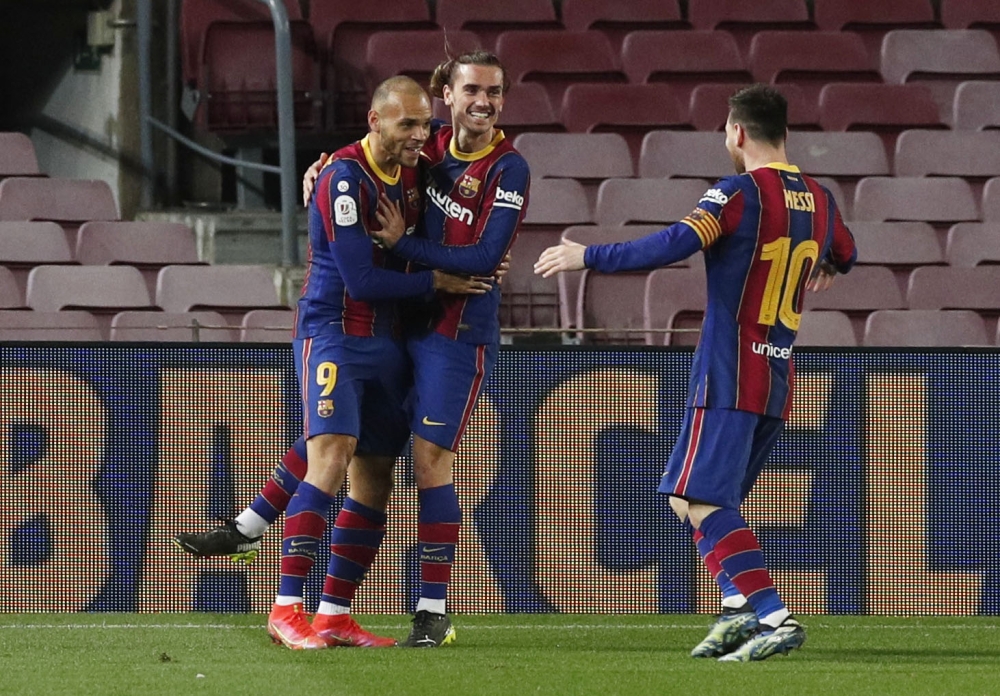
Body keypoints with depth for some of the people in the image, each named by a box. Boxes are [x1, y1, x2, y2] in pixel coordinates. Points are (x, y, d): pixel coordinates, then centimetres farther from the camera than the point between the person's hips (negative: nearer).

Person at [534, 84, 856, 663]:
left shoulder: (741, 192, -10)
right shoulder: (819, 200, 12)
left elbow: (675, 245, -23)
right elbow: (844, 255, 33)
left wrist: (587, 257, -16)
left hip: (730, 376, -8)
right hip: (779, 382, 8)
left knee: (696, 501, -11)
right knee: (718, 501, 19)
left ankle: (775, 615, -23)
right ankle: (741, 606, 5)